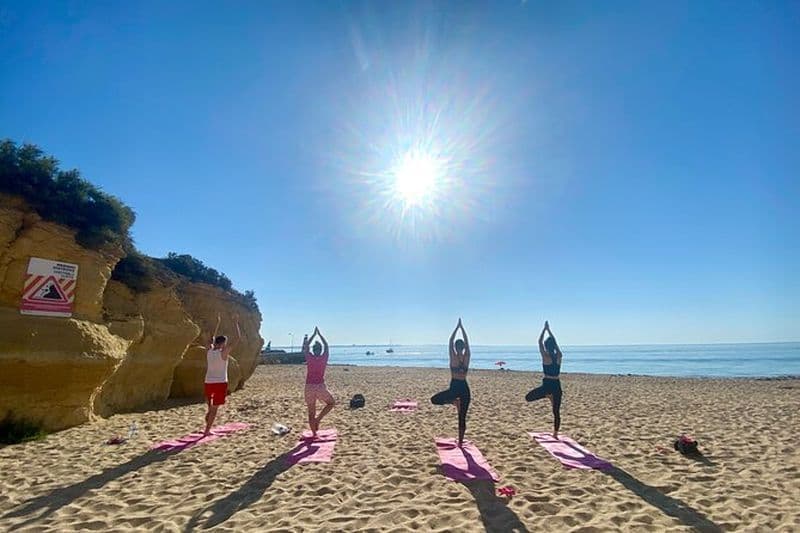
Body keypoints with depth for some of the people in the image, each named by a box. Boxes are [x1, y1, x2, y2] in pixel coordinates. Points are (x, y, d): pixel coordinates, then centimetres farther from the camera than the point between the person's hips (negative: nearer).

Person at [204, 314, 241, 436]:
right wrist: (237, 323, -1)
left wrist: (218, 323, 29)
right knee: (215, 408, 3)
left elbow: (213, 337, 22)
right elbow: (238, 339, -9)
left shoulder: (209, 351, 4)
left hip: (209, 382, 5)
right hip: (221, 383, -5)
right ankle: (207, 431, 5)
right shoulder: (224, 352, -11)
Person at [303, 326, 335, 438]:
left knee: (311, 412, 11)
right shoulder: (324, 358, -3)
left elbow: (306, 346, 13)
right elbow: (326, 346, 12)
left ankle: (314, 433, 14)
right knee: (331, 403, 20)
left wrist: (314, 334, 19)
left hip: (309, 387, 2)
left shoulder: (309, 358, -2)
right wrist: (319, 334, 20)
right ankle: (318, 419, 2)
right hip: (320, 387, -1)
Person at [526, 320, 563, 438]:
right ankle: (555, 433, 14)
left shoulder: (546, 356, -10)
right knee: (556, 411, 13)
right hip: (557, 385, 5)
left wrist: (545, 329, 8)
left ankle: (548, 394, -3)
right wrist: (548, 329, 21)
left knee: (528, 397, 10)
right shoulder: (559, 356, 1)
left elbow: (540, 341, 0)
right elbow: (554, 342, 15)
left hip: (547, 384, -5)